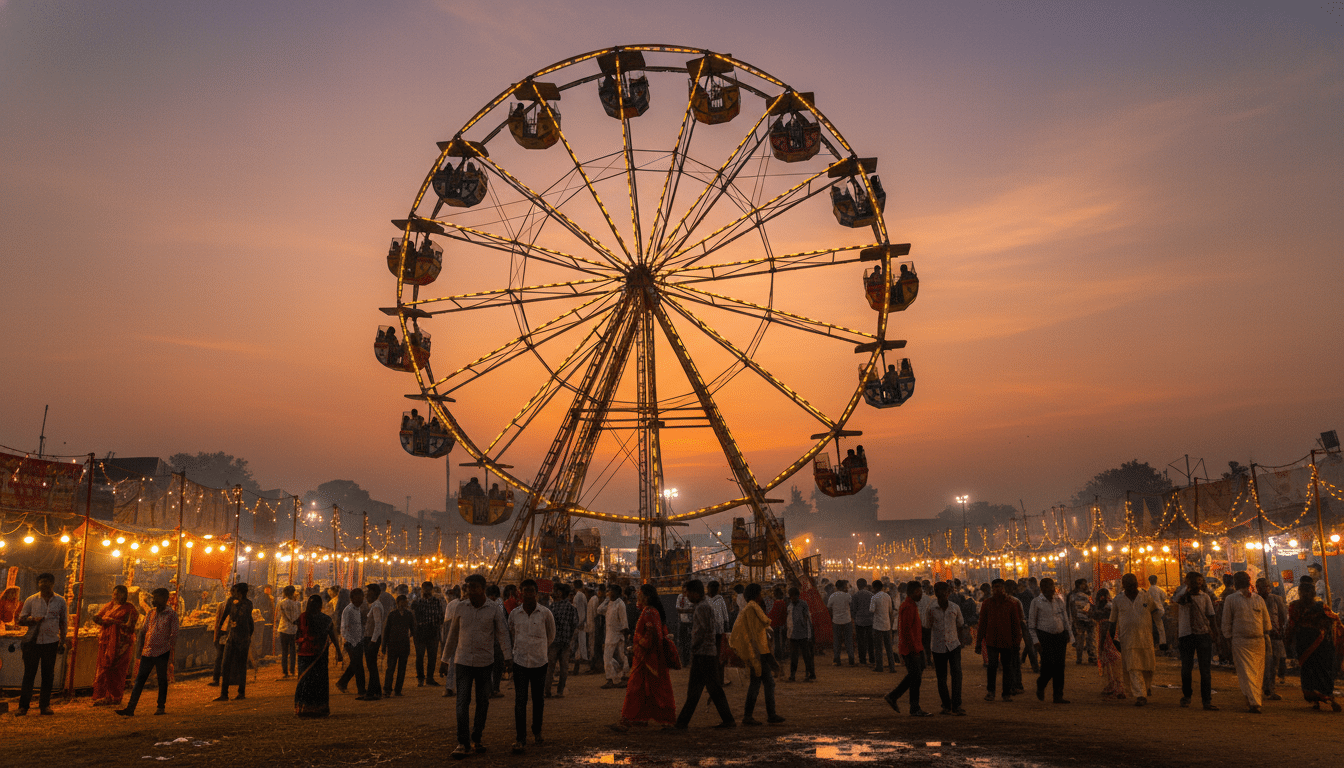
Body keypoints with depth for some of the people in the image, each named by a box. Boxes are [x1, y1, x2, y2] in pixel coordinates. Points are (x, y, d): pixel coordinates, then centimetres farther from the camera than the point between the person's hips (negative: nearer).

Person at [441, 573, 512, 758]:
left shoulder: (494, 610, -2)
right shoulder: (460, 607, 2)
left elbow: (503, 634, -2)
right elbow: (452, 635, 10)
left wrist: (508, 658, -13)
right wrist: (444, 659, 13)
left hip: (485, 663, 0)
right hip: (463, 662, 0)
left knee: (483, 702, 7)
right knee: (462, 702, -6)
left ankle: (476, 738, 22)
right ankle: (463, 743, -3)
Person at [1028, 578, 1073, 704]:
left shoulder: (1059, 600, 9)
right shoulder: (1036, 602, -3)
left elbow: (1065, 619, 16)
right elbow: (1031, 624, -2)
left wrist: (1070, 634, 9)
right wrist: (1036, 641, -8)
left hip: (1060, 637, 4)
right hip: (1045, 637, -4)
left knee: (1059, 666, 0)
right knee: (1048, 665, -10)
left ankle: (1058, 696, 7)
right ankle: (1040, 685, 20)